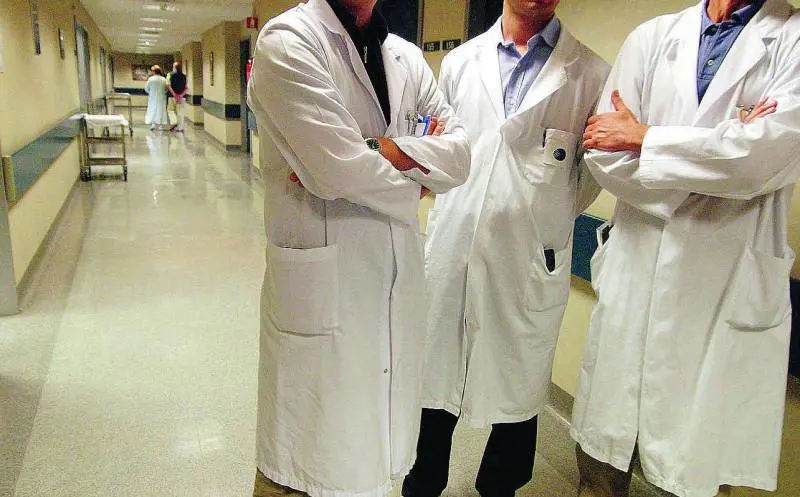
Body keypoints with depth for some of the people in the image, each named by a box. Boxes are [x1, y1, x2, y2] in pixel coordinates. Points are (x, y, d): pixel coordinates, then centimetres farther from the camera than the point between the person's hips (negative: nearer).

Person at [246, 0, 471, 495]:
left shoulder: (407, 56, 13)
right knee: (311, 455, 7)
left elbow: (461, 153, 2)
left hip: (399, 276, 6)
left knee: (379, 438, 18)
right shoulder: (288, 40, -7)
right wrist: (413, 182, -3)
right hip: (323, 277, -6)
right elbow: (335, 167, -20)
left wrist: (387, 151, -15)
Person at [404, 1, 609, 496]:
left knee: (518, 386, 12)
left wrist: (549, 218, 7)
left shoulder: (590, 73, 1)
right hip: (451, 251, 2)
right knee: (436, 377, 13)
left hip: (532, 261, -1)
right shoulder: (460, 62, 9)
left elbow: (592, 168, 8)